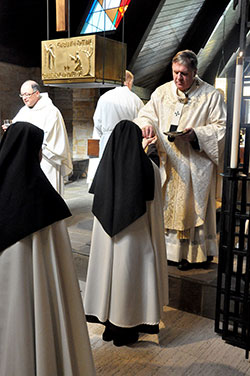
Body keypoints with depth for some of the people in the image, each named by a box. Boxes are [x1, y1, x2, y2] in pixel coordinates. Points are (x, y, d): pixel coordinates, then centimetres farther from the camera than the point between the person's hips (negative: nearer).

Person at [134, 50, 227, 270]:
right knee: (166, 206, 7)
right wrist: (147, 125, -12)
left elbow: (221, 127, -2)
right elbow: (146, 115, 12)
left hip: (196, 163, -3)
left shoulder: (211, 95, -1)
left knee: (193, 207, 3)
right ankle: (169, 250, 20)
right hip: (167, 163, 3)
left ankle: (196, 253, 16)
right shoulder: (162, 92, 9)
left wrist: (196, 134, -18)